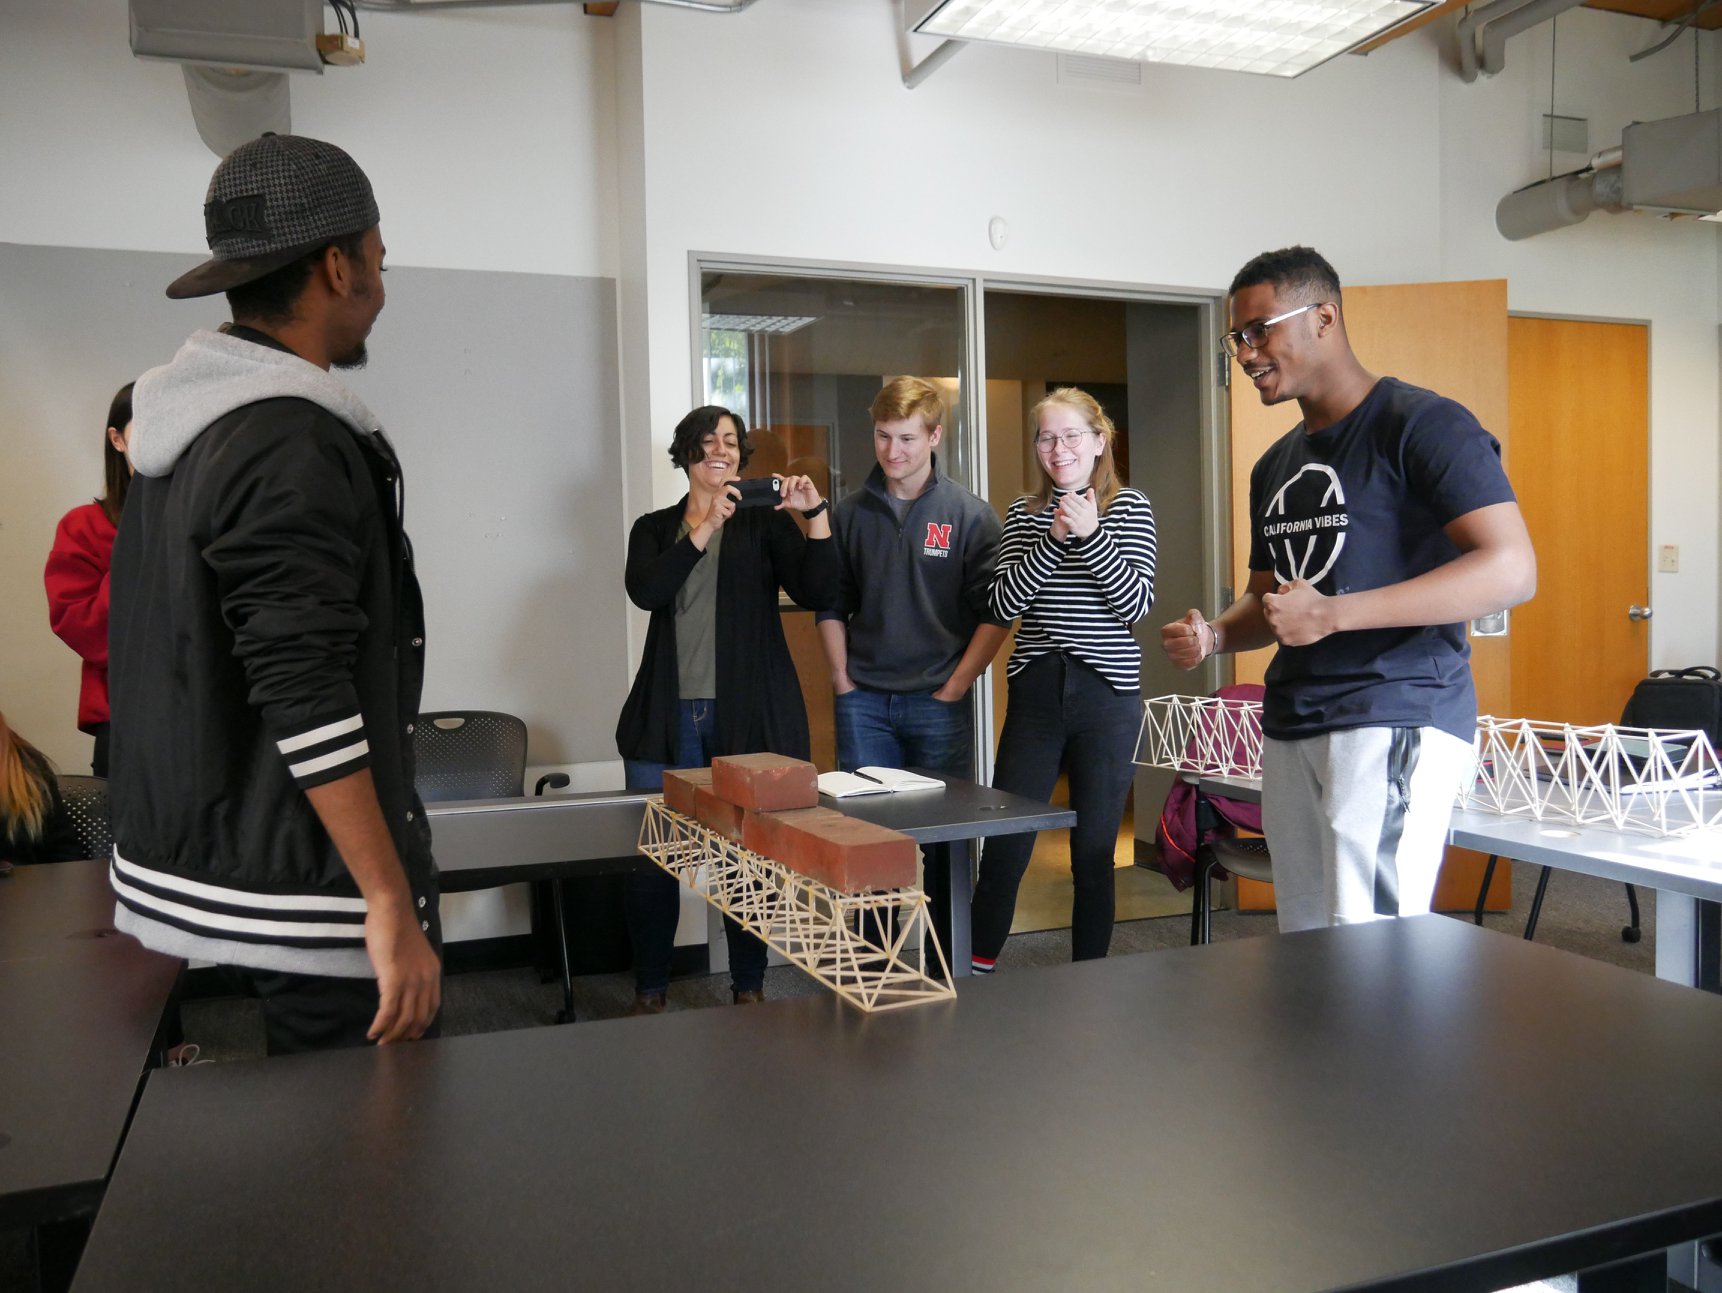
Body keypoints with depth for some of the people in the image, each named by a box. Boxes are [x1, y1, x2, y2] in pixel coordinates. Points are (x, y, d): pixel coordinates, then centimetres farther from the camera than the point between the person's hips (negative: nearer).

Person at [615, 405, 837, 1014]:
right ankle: (650, 987, 17)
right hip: (668, 718, 1)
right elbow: (645, 591, -8)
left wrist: (816, 514, -13)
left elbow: (816, 593, -3)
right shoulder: (656, 528, 13)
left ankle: (749, 986, 18)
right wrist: (704, 526, -15)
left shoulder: (765, 523, 10)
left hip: (749, 716, -1)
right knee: (650, 856, 1)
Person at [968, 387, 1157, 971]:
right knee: (1004, 846, 2)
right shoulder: (1023, 514, 9)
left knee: (1094, 853, 7)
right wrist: (1054, 539, -13)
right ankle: (975, 970, 16)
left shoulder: (1130, 509, 2)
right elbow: (1003, 604, -3)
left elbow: (1137, 605, -8)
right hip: (1035, 693, 2)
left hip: (1107, 697, -1)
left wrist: (1091, 534, -19)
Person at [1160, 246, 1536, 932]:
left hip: (1394, 718, -8)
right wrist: (1215, 634, 4)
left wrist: (1332, 614, -22)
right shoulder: (1275, 465, 19)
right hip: (1290, 727, 8)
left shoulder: (1421, 424, -7)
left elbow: (1511, 568, -17)